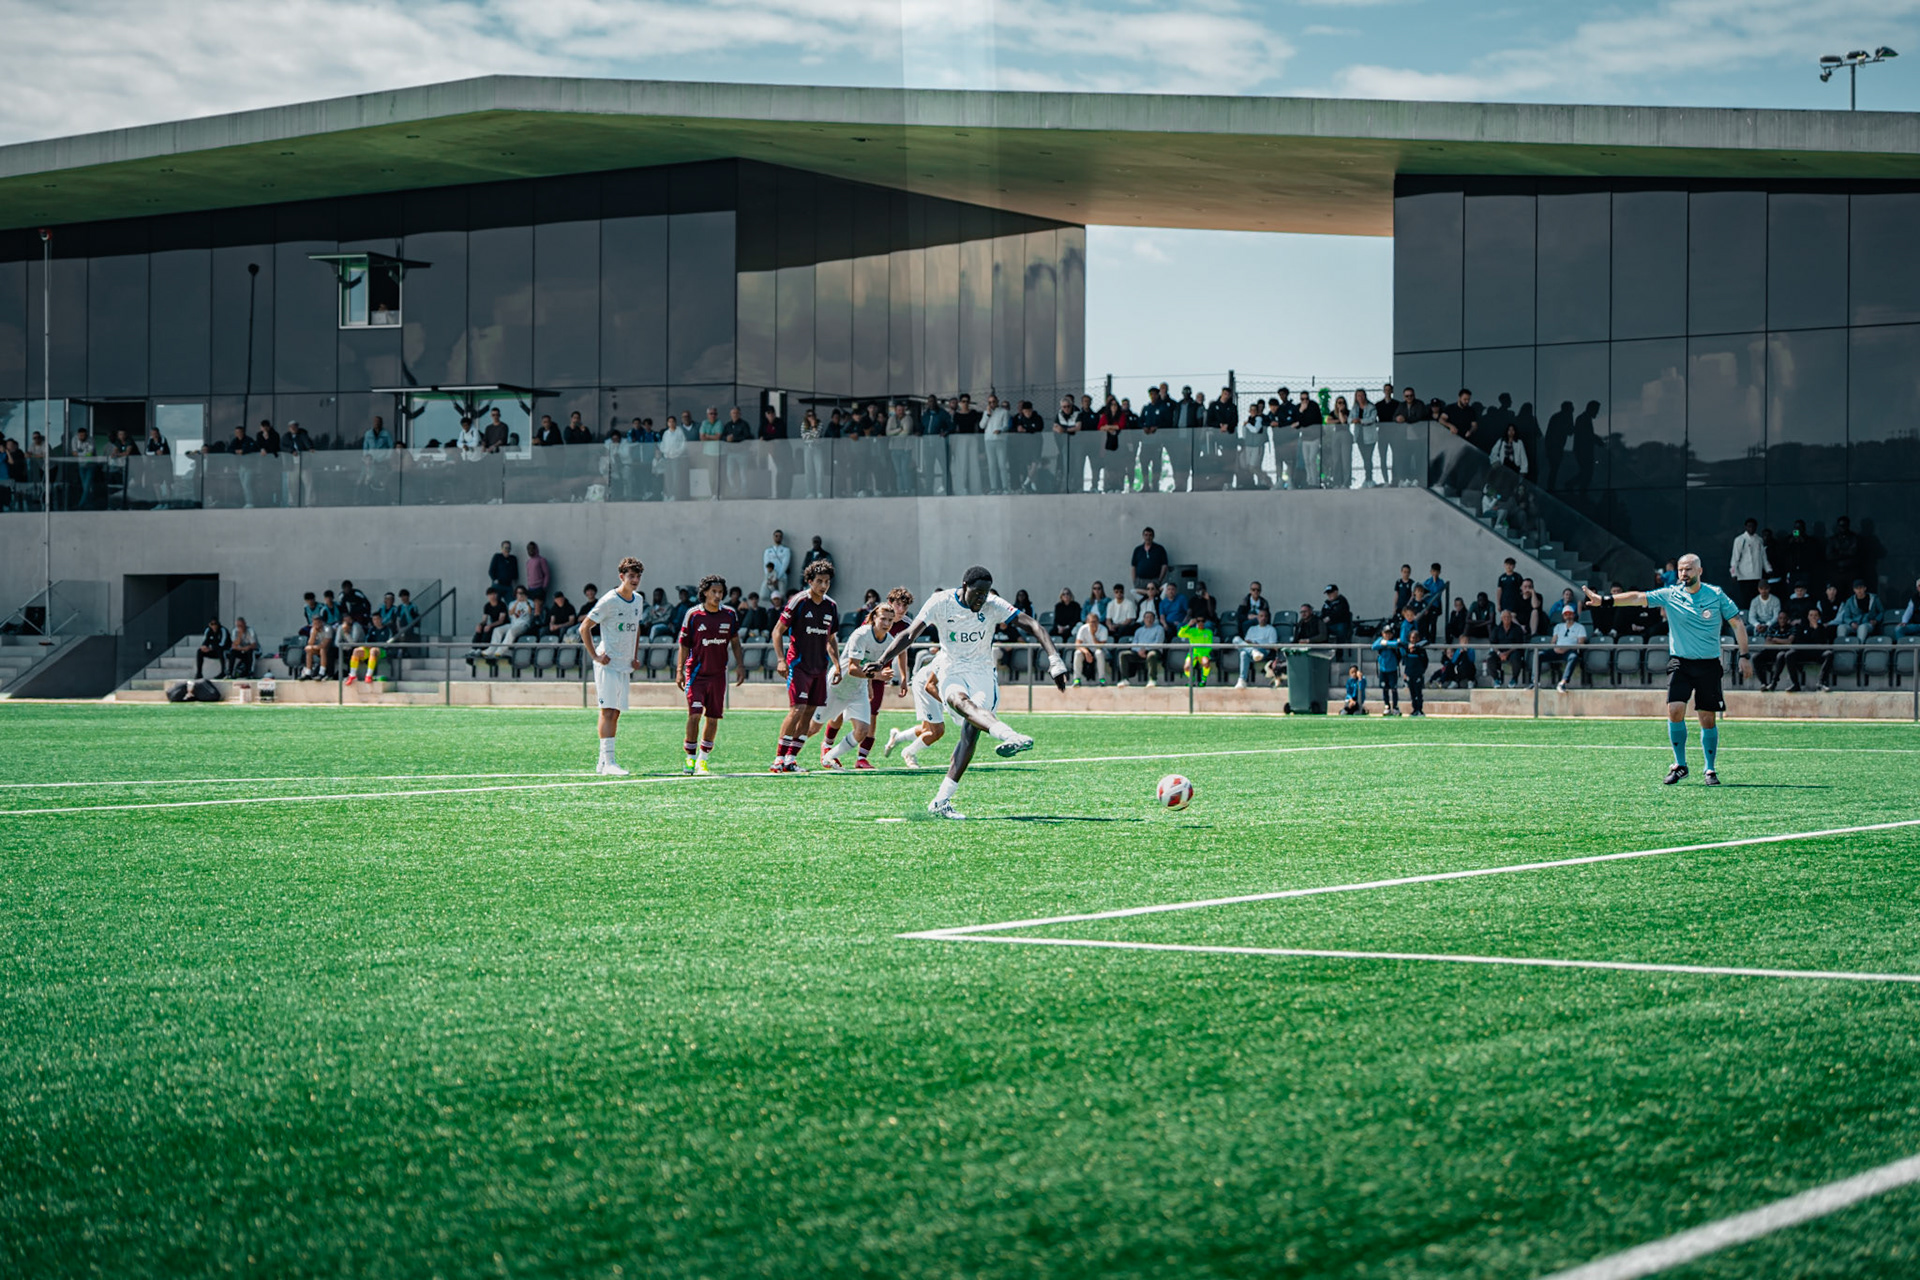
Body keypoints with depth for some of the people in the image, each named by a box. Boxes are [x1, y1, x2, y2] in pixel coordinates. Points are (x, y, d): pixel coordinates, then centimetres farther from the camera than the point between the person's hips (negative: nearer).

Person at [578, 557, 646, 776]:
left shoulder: (638, 601, 11)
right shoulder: (609, 601, -11)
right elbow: (584, 628, -9)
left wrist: (635, 656, 16)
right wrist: (595, 656, -12)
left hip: (626, 666, 7)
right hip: (608, 665, -7)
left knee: (615, 712, 7)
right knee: (608, 711, -12)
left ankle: (602, 762, 12)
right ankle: (608, 761, -16)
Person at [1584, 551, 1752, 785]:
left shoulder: (1716, 595, -1)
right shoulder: (1670, 595, -1)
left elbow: (1737, 623, 5)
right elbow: (1638, 597, -10)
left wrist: (1745, 656, 0)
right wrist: (1605, 600, -22)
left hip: (1708, 665, 0)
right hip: (1680, 662, 0)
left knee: (1708, 720, 0)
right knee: (1675, 710, -15)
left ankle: (1710, 769, 16)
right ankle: (1679, 764, 1)